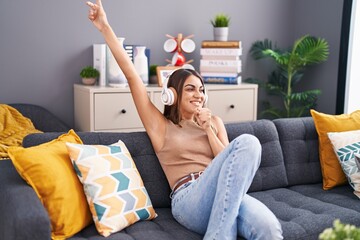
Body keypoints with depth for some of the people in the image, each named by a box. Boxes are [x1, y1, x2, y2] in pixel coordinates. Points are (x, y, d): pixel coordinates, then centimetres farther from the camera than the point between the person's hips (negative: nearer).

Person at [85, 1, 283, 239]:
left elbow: (229, 164, 13)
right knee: (248, 141, -27)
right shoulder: (161, 125, 14)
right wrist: (106, 28, 4)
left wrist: (208, 130, 4)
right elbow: (131, 75, 7)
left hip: (228, 194, 3)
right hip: (189, 201, -2)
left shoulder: (215, 121, 24)